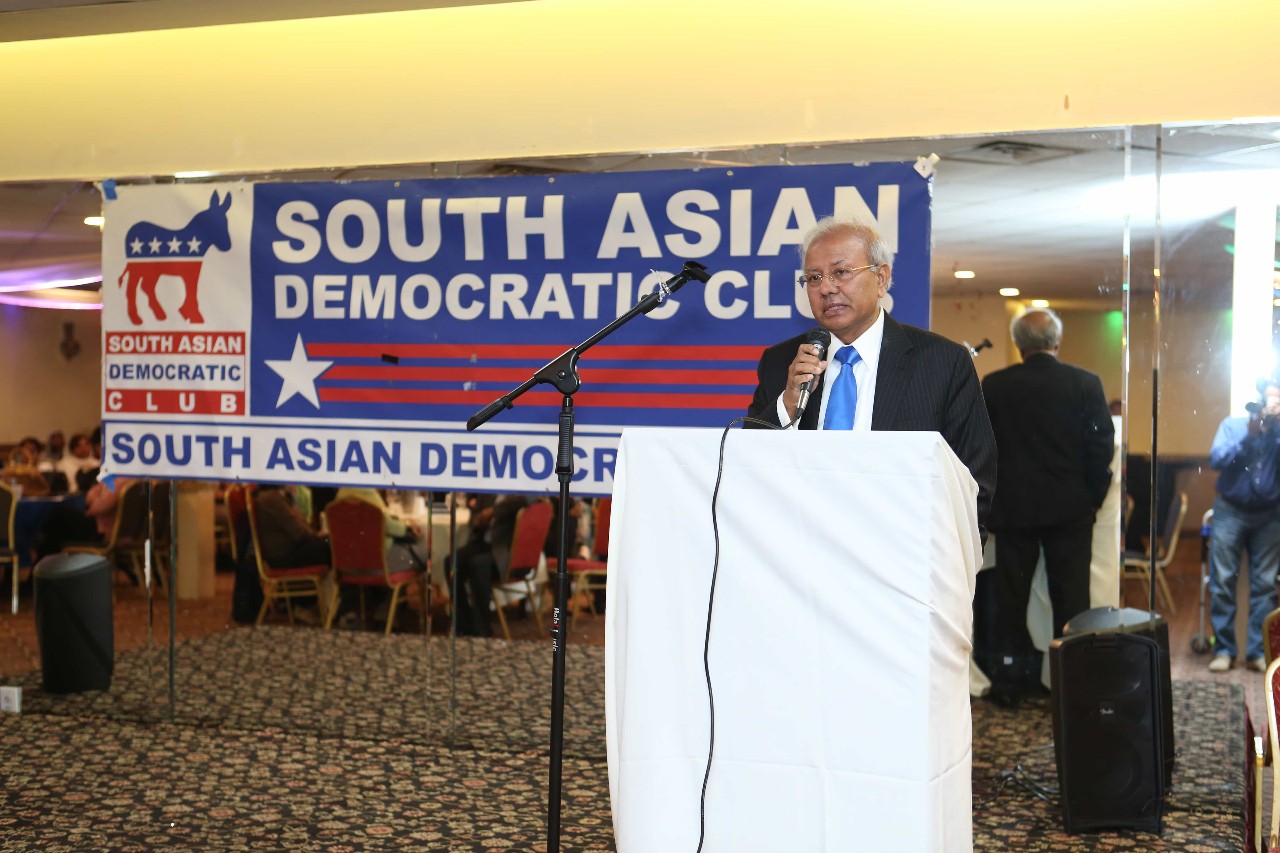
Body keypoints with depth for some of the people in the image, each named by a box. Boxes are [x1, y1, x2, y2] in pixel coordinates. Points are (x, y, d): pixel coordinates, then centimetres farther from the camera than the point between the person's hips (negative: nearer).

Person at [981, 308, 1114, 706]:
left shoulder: (994, 386, -6)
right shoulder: (1086, 384, -6)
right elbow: (1102, 445, -6)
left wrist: (991, 501, 10)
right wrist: (1091, 496, 6)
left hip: (1013, 508, 0)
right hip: (1071, 508, 0)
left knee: (1011, 596, 9)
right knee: (1071, 597, 8)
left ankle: (1010, 680, 13)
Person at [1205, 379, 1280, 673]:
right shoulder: (1233, 425, 3)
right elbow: (1216, 460, -11)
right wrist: (1250, 435, -17)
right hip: (1230, 511, -1)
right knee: (1222, 582, -3)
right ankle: (1223, 649, 3)